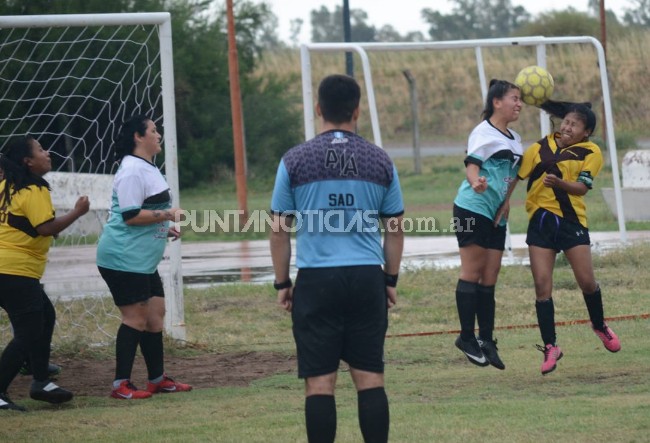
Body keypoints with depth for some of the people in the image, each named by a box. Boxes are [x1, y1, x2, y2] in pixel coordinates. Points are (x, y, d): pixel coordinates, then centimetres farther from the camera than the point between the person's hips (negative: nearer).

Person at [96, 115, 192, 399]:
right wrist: (167, 215, -18)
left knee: (155, 314, 12)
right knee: (135, 318, -8)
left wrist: (163, 227, 19)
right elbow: (131, 215, -24)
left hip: (143, 260, 10)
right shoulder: (132, 171, -17)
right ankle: (121, 385, -4)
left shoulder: (147, 168, 17)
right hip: (124, 258, -10)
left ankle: (158, 379, 20)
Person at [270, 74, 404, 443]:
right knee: (370, 377, 6)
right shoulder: (380, 161, 5)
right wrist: (391, 280, 19)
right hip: (367, 278, 2)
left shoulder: (295, 161, 0)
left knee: (320, 381, 0)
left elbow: (279, 230, 3)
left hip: (316, 280, -2)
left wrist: (282, 283, 11)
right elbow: (395, 229, 10)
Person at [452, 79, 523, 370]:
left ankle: (486, 340, 8)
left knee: (489, 278, 6)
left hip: (497, 215, 8)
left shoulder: (514, 139, 17)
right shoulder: (484, 132, -8)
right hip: (473, 208, -8)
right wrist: (476, 182, -40)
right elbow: (472, 165, -19)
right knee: (472, 273, -6)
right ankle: (467, 337, -3)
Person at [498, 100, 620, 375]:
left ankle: (600, 326, 27)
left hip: (571, 220, -1)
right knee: (542, 285, -5)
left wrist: (559, 183, -31)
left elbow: (582, 187, -13)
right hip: (540, 220, 1)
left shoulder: (591, 153, -1)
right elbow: (516, 176, 6)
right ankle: (550, 347, 3)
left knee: (586, 280, -4)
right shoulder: (540, 148, 4)